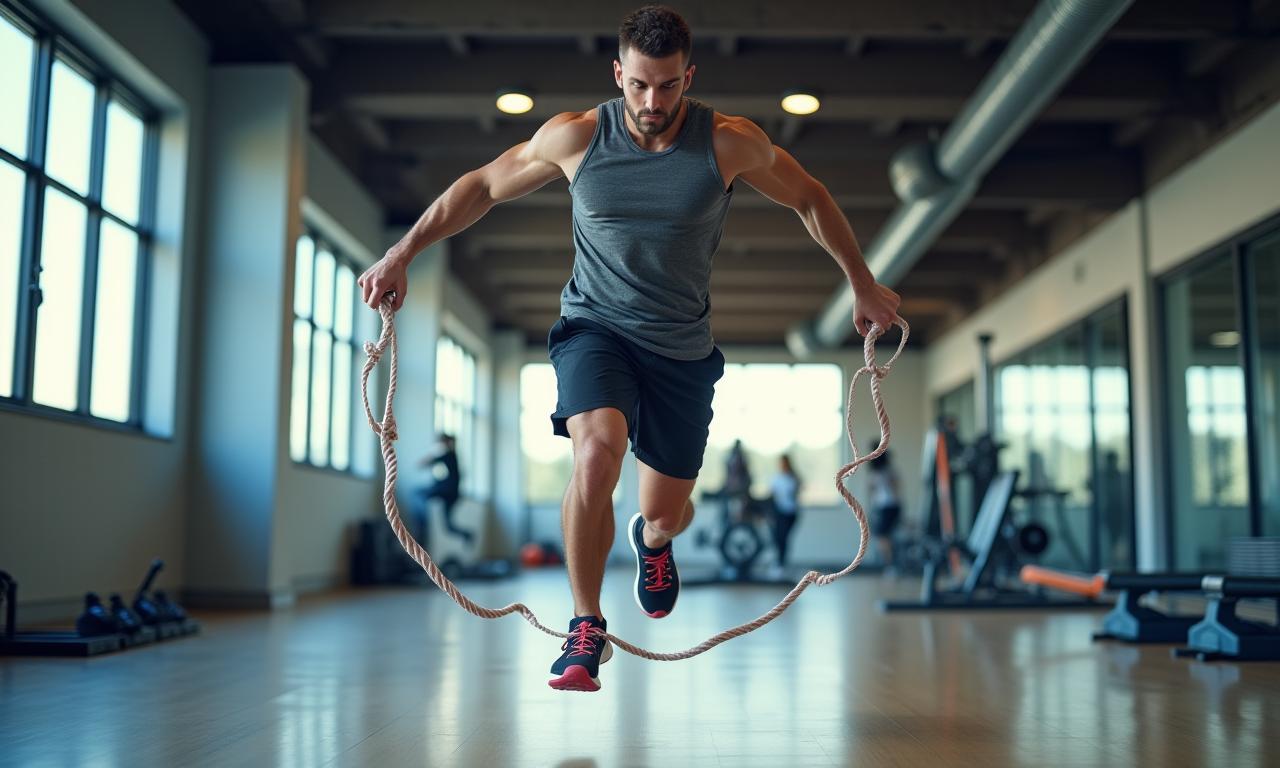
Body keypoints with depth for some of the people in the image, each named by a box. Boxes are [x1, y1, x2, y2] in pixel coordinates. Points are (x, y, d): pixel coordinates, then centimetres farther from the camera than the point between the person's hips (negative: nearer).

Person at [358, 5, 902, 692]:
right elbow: (482, 186, 4)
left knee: (666, 514, 7)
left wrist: (863, 286, 11)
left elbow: (810, 201, 6)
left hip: (682, 349, 1)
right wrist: (403, 253, 2)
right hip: (594, 327, -1)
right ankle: (586, 629, -13)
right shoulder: (575, 137, -9)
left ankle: (653, 540, 49)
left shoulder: (732, 144, -10)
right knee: (597, 451, -30)